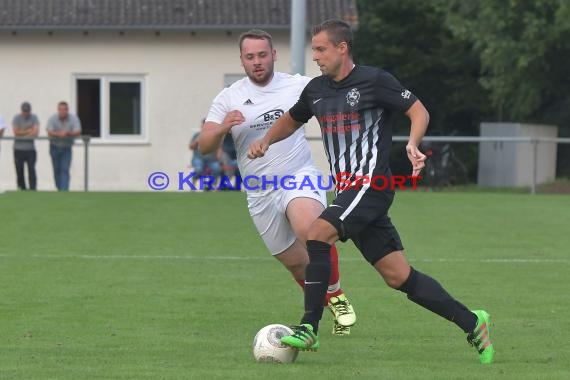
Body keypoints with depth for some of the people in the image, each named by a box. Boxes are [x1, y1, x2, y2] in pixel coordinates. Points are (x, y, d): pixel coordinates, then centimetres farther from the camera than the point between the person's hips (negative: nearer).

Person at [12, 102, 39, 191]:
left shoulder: (34, 118, 1)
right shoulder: (16, 118, -1)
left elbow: (36, 132, -11)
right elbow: (16, 132, -11)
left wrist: (23, 132, -11)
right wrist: (29, 131, -7)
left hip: (30, 149, 0)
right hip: (19, 149, 0)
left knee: (32, 171, -8)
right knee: (19, 171, 3)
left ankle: (32, 190, -9)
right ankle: (22, 190, 12)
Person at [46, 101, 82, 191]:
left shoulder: (74, 119, -12)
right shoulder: (52, 119, -13)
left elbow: (78, 132, -20)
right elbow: (49, 132, -23)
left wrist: (67, 133, -37)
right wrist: (59, 134, -40)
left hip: (66, 148, -1)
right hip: (55, 147, 1)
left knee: (65, 170, -13)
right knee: (57, 170, 8)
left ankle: (64, 191, -20)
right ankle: (59, 189, 24)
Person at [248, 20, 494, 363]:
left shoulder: (375, 81, -6)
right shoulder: (316, 90, 15)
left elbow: (419, 111, -4)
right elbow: (292, 121, 31)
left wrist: (413, 144, -22)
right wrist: (267, 141, 12)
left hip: (371, 184, -7)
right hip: (348, 191, 7)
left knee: (318, 233, -24)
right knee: (399, 276, 3)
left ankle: (309, 328, -20)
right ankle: (472, 323, 11)